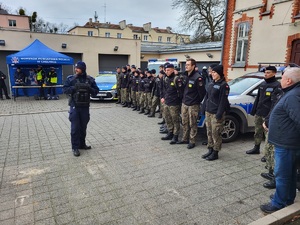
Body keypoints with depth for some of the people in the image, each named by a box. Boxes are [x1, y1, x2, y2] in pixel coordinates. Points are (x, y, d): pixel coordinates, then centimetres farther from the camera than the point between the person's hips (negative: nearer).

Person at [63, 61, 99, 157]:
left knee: (83, 127, 12)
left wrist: (89, 88, -17)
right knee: (75, 128, -2)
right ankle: (75, 147, 7)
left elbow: (96, 91, 3)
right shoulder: (71, 78, -1)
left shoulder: (90, 79, 2)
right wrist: (74, 88, -19)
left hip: (85, 107, 2)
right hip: (74, 106, -2)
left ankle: (82, 144, 27)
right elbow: (65, 89, -2)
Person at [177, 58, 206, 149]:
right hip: (184, 103, 8)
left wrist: (199, 101, -6)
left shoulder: (198, 77, -17)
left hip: (193, 105, -8)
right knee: (184, 122, 15)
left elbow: (202, 92, -15)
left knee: (192, 124, 3)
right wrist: (183, 99, 14)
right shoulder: (185, 76, 9)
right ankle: (185, 139, 28)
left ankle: (192, 141, 15)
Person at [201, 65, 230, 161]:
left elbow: (223, 101, -15)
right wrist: (204, 108, 13)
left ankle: (215, 153, 10)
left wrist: (219, 114, -19)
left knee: (216, 133, -1)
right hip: (208, 112, 8)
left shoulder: (223, 85, -10)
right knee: (209, 132, 13)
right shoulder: (211, 84, 13)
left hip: (216, 113, -8)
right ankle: (210, 150, 25)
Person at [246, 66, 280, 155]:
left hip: (268, 114, -7)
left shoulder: (277, 85, -8)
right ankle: (256, 148, 29)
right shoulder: (263, 84, 16)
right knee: (258, 131, 16)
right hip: (258, 113, 8)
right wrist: (254, 110, 17)